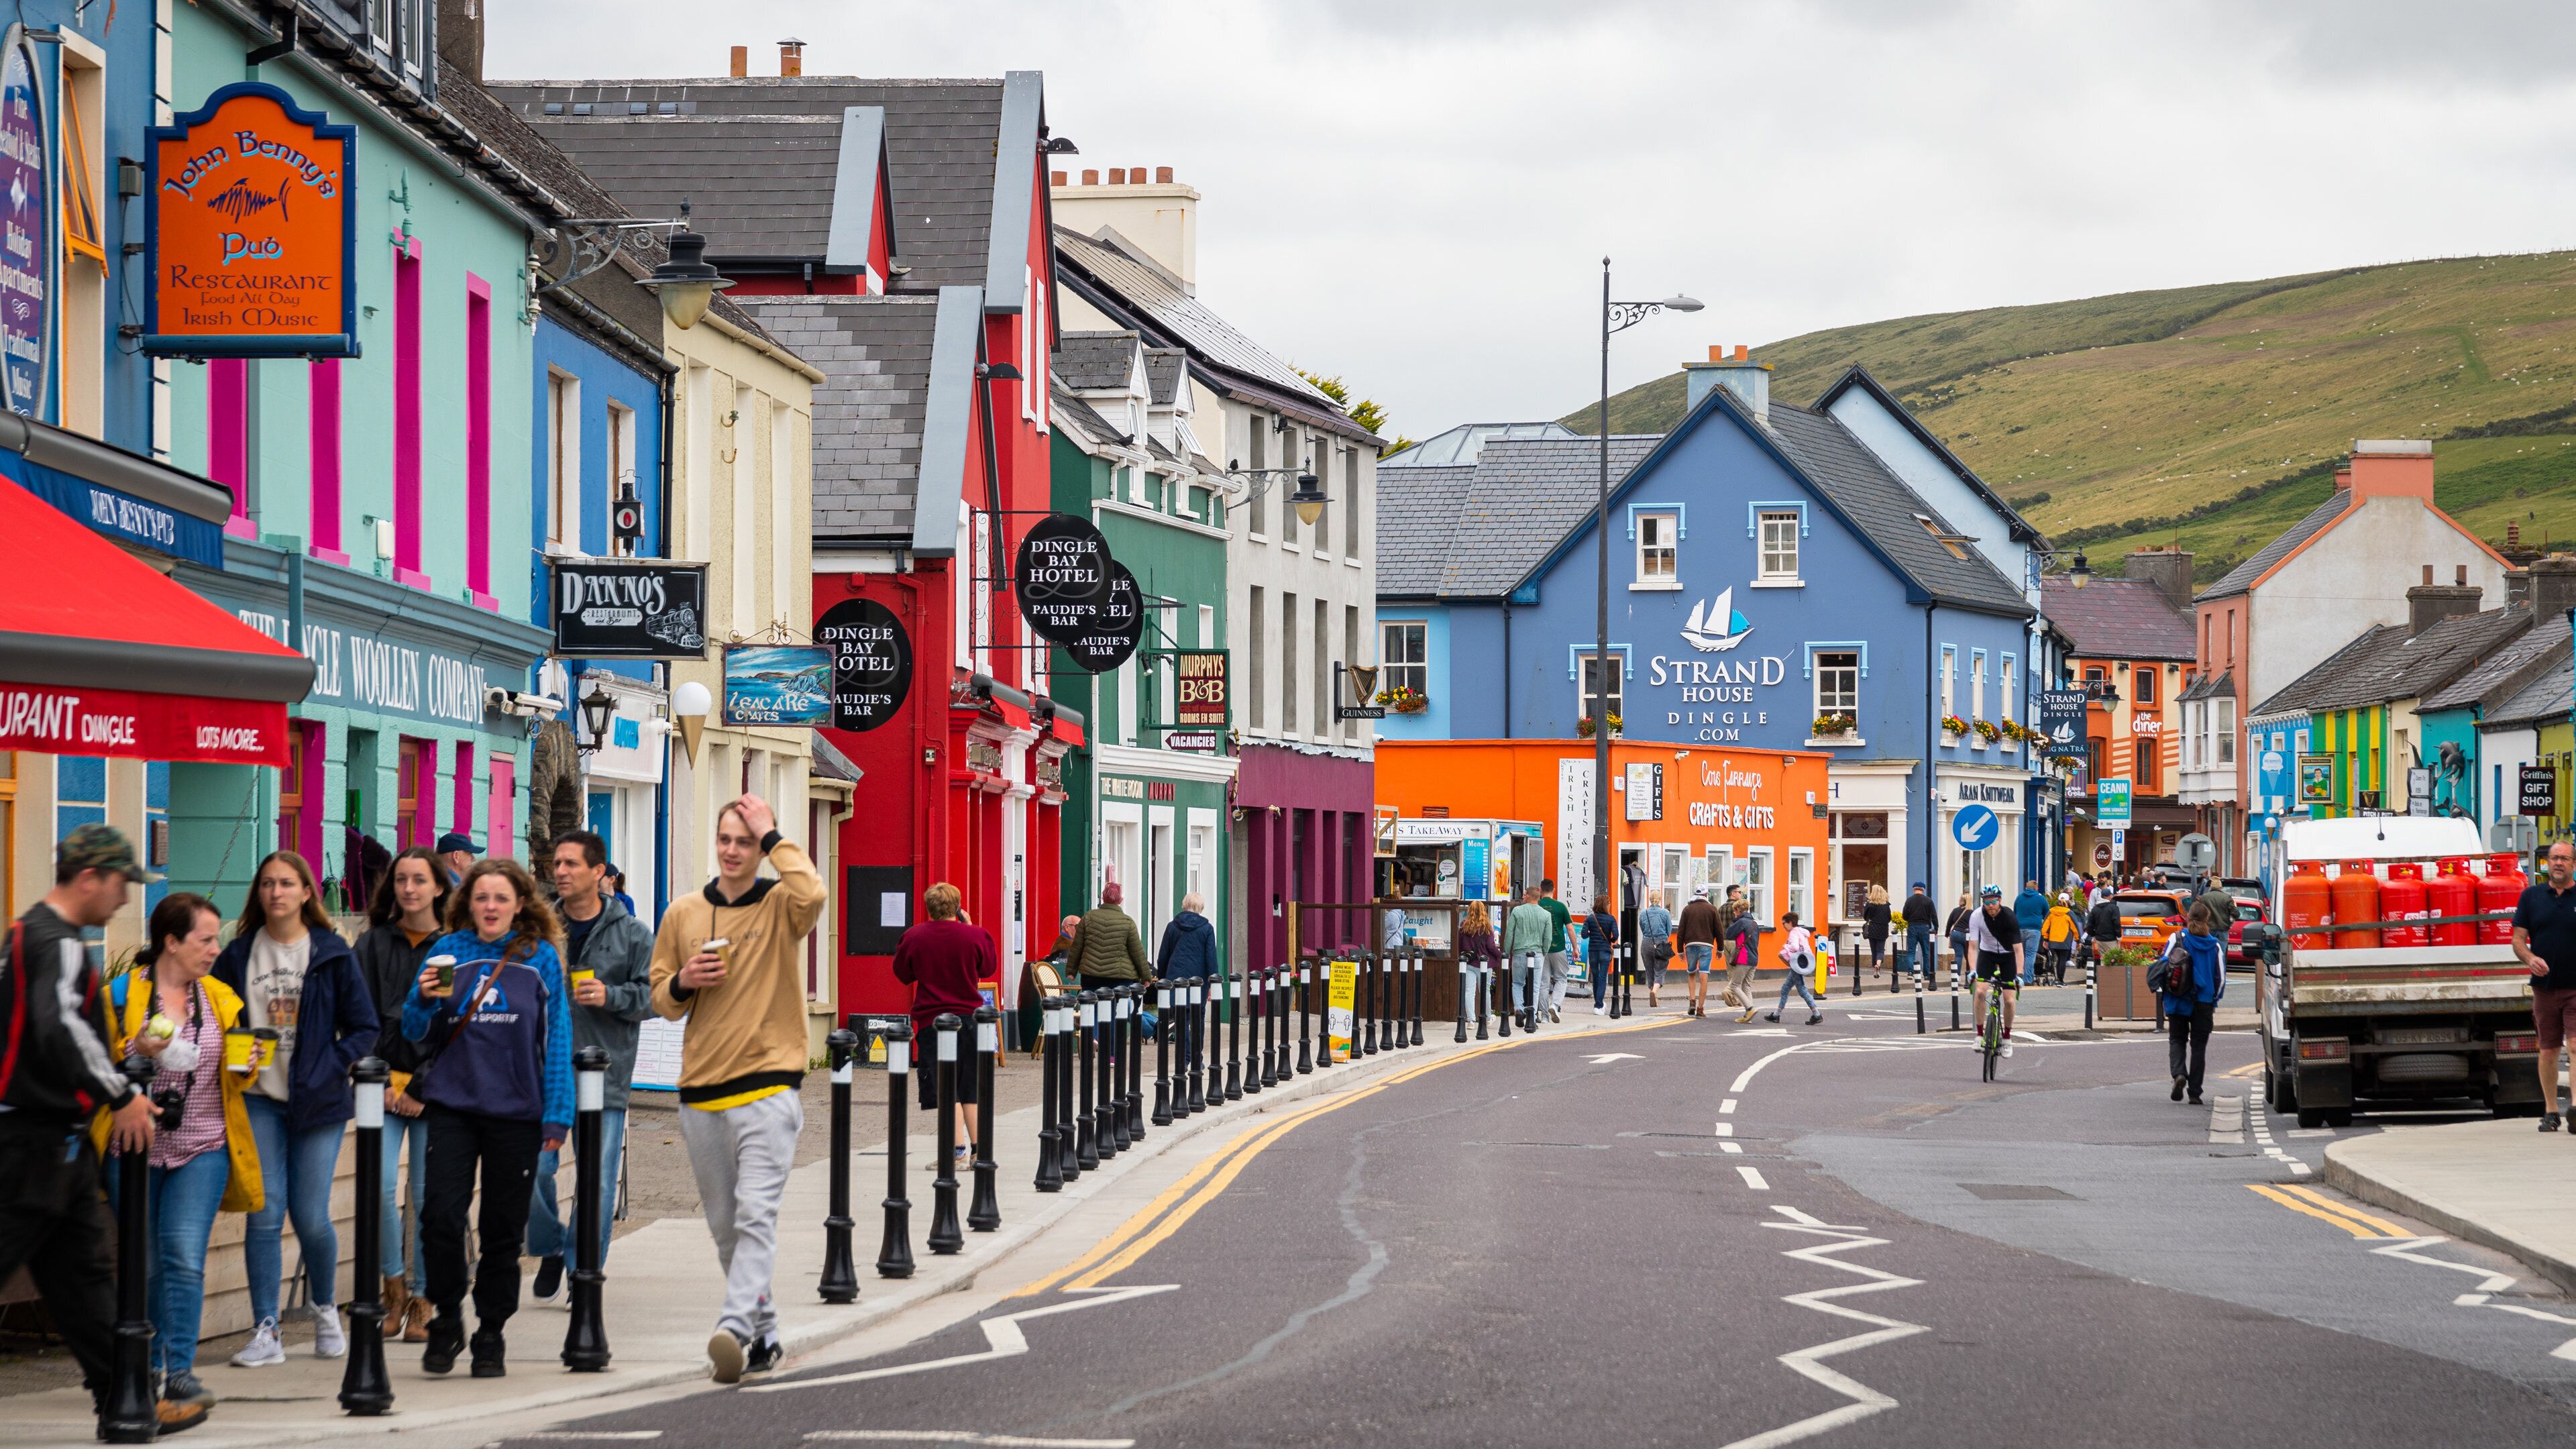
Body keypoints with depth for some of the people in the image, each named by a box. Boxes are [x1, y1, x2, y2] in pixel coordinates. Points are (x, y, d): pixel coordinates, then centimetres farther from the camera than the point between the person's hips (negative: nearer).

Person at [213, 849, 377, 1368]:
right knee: (265, 1213, -7)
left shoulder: (333, 954, 2)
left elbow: (365, 1028, 3)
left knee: (311, 1216, -3)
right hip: (258, 1097, 1)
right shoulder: (238, 955, 7)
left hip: (317, 1101, -1)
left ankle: (326, 1309, 24)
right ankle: (266, 1331, -3)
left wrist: (330, 1068, -10)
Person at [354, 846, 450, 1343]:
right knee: (382, 1185, -12)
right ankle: (394, 1286, 6)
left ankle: (421, 1298, 9)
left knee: (428, 1193, -1)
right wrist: (382, 1083, -5)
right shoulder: (373, 944, 8)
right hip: (384, 1087, 1)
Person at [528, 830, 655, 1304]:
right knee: (532, 1171, -6)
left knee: (598, 1183, -1)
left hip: (605, 1073, -1)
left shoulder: (631, 934, 2)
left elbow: (652, 995, 1)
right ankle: (552, 1249, 20)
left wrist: (611, 996, -14)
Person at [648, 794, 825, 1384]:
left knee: (756, 1213, -18)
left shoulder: (779, 907, 0)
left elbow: (811, 894, -25)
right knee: (725, 1226, 10)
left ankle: (735, 1329, -28)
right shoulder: (683, 915, 12)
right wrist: (683, 983, -5)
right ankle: (764, 1335, 20)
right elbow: (661, 1000, 18)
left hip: (767, 1086, -5)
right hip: (700, 1091, 5)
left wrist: (773, 837, -14)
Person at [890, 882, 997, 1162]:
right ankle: (977, 1148, 12)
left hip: (931, 1020, -1)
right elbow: (989, 969, 11)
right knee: (971, 1087, 12)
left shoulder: (914, 937, -6)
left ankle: (957, 1148, -7)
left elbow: (902, 974, 8)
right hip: (969, 1018, 1)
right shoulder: (976, 936, -7)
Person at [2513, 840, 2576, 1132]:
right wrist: (2530, 959, -15)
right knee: (2548, 1051, 8)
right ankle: (2550, 1112, 16)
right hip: (2545, 986, 2)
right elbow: (2518, 940, 5)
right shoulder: (2531, 896, 6)